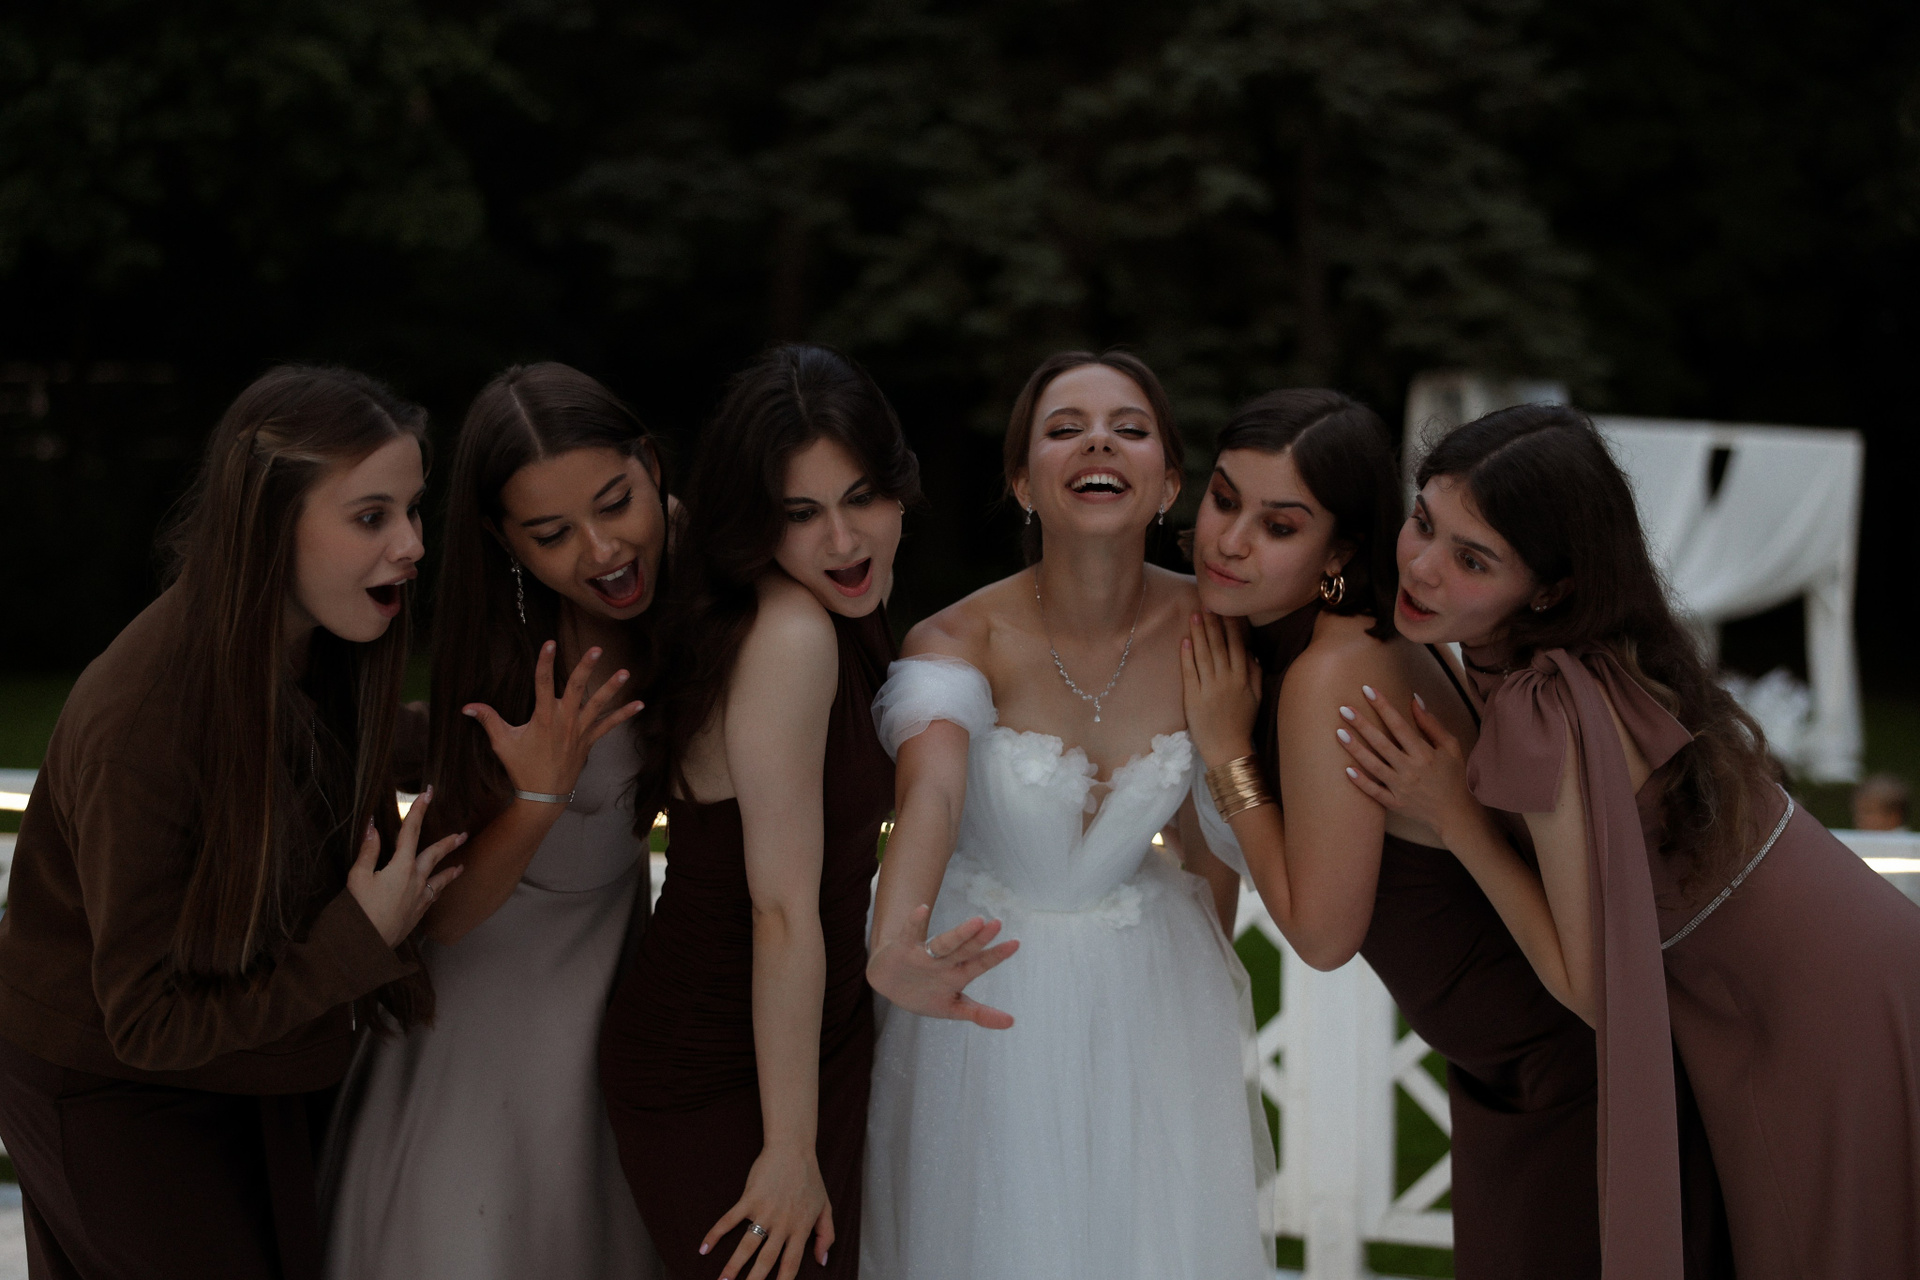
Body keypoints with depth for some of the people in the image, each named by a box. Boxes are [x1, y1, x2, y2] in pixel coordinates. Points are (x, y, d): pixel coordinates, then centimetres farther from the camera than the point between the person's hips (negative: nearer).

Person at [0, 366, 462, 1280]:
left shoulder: (328, 647, -10)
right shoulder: (134, 725, -32)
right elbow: (149, 1023, -24)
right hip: (116, 1096, -7)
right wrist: (359, 939, -28)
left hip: (269, 1061, 7)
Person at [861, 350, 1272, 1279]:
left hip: (1148, 991, 2)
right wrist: (893, 952, -62)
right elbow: (931, 792, -43)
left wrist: (1208, 977, 14)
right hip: (992, 993, -2)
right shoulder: (961, 639, -22)